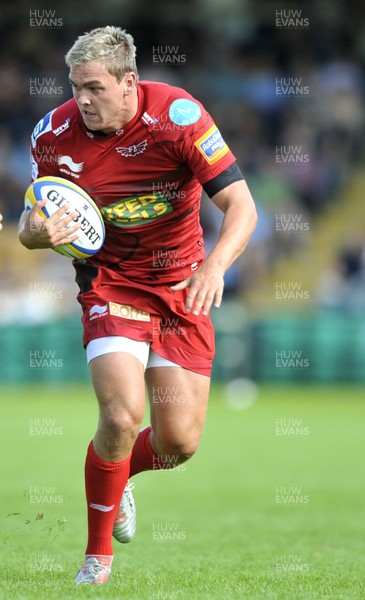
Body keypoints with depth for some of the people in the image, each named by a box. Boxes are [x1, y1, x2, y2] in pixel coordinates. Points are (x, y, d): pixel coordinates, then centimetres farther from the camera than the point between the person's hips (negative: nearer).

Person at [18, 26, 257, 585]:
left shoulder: (176, 114, -20)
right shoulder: (54, 135, -12)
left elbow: (241, 204, -22)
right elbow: (31, 222, 2)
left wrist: (215, 266, -40)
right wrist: (37, 232, -23)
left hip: (182, 286, 1)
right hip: (110, 282, -1)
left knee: (180, 441, -2)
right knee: (122, 416, -22)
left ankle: (117, 476, 35)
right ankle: (98, 556, -1)